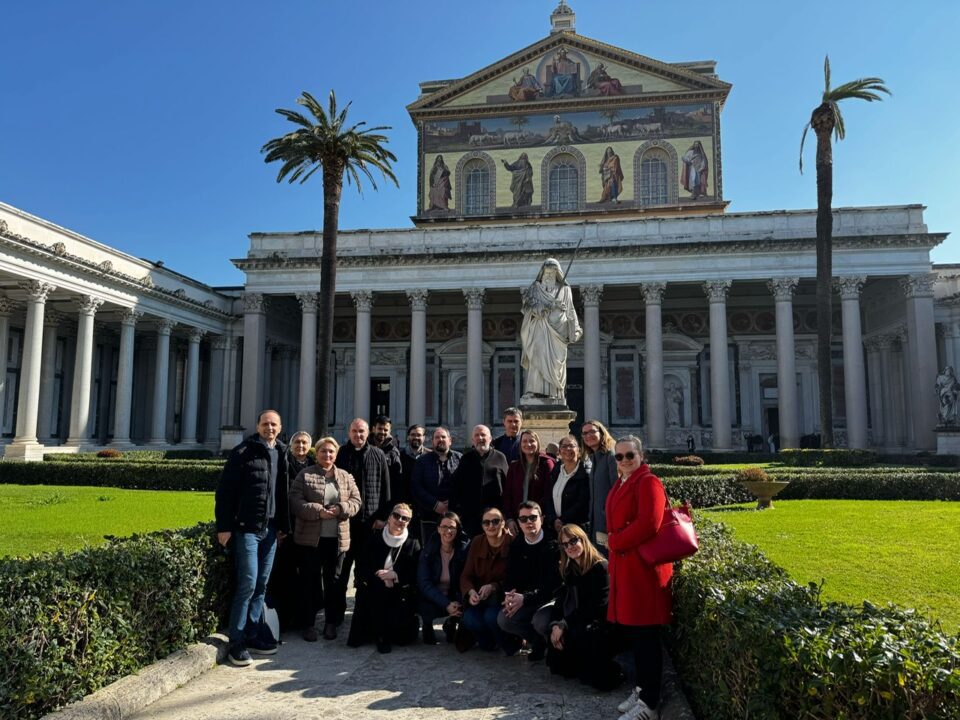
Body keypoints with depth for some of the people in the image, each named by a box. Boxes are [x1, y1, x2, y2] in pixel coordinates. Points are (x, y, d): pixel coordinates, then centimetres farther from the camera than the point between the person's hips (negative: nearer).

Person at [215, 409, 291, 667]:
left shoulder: (281, 454, 11)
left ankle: (252, 635, 20)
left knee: (262, 584, 9)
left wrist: (283, 525, 11)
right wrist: (224, 526, -12)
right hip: (246, 528, -6)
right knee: (248, 583, -7)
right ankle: (236, 643, 3)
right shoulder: (242, 452, -6)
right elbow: (225, 490, -9)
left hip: (270, 529, 6)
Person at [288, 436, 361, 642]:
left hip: (338, 539, 3)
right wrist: (318, 511, -20)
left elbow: (355, 501, 6)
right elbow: (295, 502, -8)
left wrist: (341, 509, -13)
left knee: (335, 581, 10)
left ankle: (331, 623, 22)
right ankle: (308, 624, 16)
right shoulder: (305, 475, 0)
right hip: (310, 538, -3)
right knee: (310, 581, 5)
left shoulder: (346, 477, 10)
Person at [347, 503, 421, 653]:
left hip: (400, 592, -1)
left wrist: (395, 575, -15)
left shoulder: (413, 543, 6)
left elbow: (415, 573, -1)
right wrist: (376, 574, -14)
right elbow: (361, 567, 4)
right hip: (374, 591, 1)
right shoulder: (375, 540, 9)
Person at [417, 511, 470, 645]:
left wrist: (458, 602, -26)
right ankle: (427, 625, 7)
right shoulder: (428, 550, -9)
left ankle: (451, 624, 9)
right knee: (428, 610, -31)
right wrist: (447, 604, -27)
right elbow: (424, 583, -15)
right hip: (432, 597, -1)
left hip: (455, 596, 1)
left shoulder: (465, 549, -9)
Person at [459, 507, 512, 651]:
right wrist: (471, 592, -19)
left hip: (502, 595, -3)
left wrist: (493, 587, -24)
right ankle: (488, 641, 9)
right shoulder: (476, 543, 1)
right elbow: (466, 575, 2)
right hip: (479, 597, 4)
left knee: (491, 616, -32)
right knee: (469, 619, -25)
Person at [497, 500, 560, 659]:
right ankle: (538, 640, 5)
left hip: (550, 598, -6)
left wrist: (525, 598, -26)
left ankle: (542, 641, 3)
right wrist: (510, 596, -16)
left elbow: (554, 583, -20)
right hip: (522, 599, 6)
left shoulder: (552, 545, -13)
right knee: (503, 619, -18)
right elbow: (510, 577, 7)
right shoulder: (516, 546, 8)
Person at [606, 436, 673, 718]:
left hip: (643, 566, -9)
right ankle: (642, 689, 30)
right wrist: (615, 545, 8)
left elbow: (648, 524, -25)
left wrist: (616, 542, -16)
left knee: (644, 636, -1)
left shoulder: (648, 482, -14)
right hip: (624, 564, 9)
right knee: (629, 631, 16)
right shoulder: (621, 484, 15)